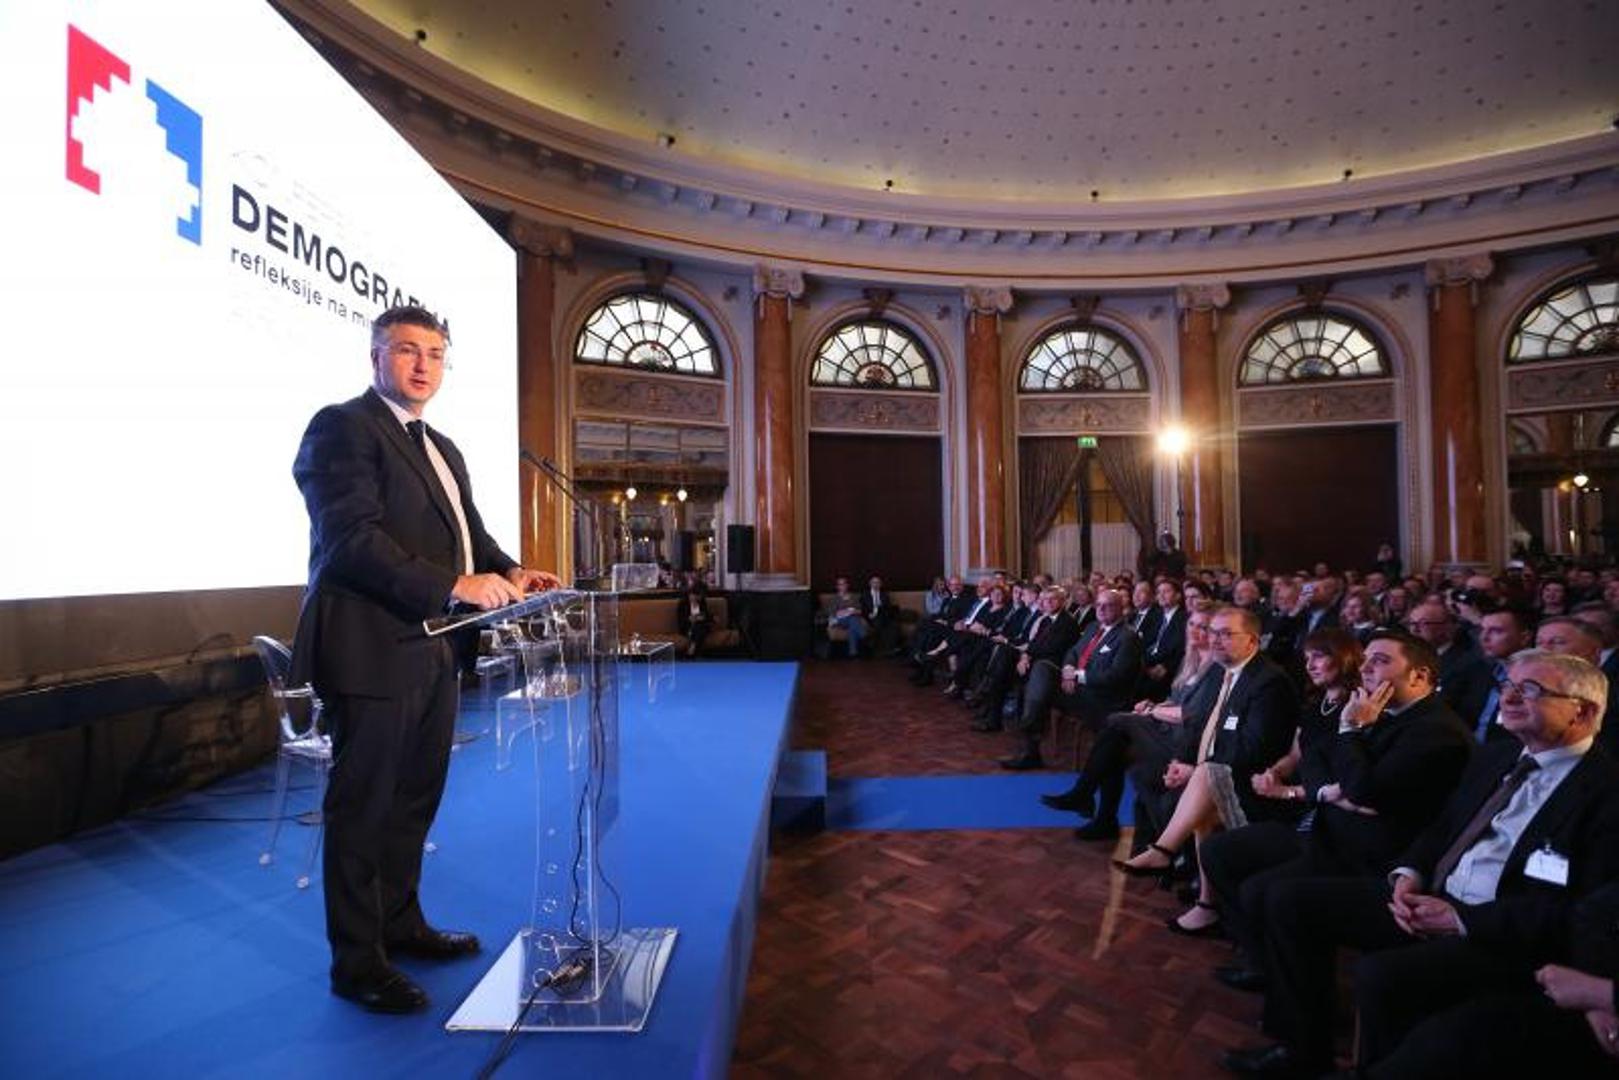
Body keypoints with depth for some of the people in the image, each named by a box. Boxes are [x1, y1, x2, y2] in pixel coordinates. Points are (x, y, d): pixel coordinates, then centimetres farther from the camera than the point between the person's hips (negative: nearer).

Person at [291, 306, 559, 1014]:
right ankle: (357, 963, 20)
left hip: (432, 651, 9)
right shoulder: (342, 427, -8)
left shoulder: (442, 449, 20)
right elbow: (352, 538, -20)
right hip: (373, 650, -9)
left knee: (415, 798, 19)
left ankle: (400, 922, 37)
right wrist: (454, 586, -28)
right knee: (362, 807, 4)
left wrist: (508, 571, -1)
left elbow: (469, 532, 19)